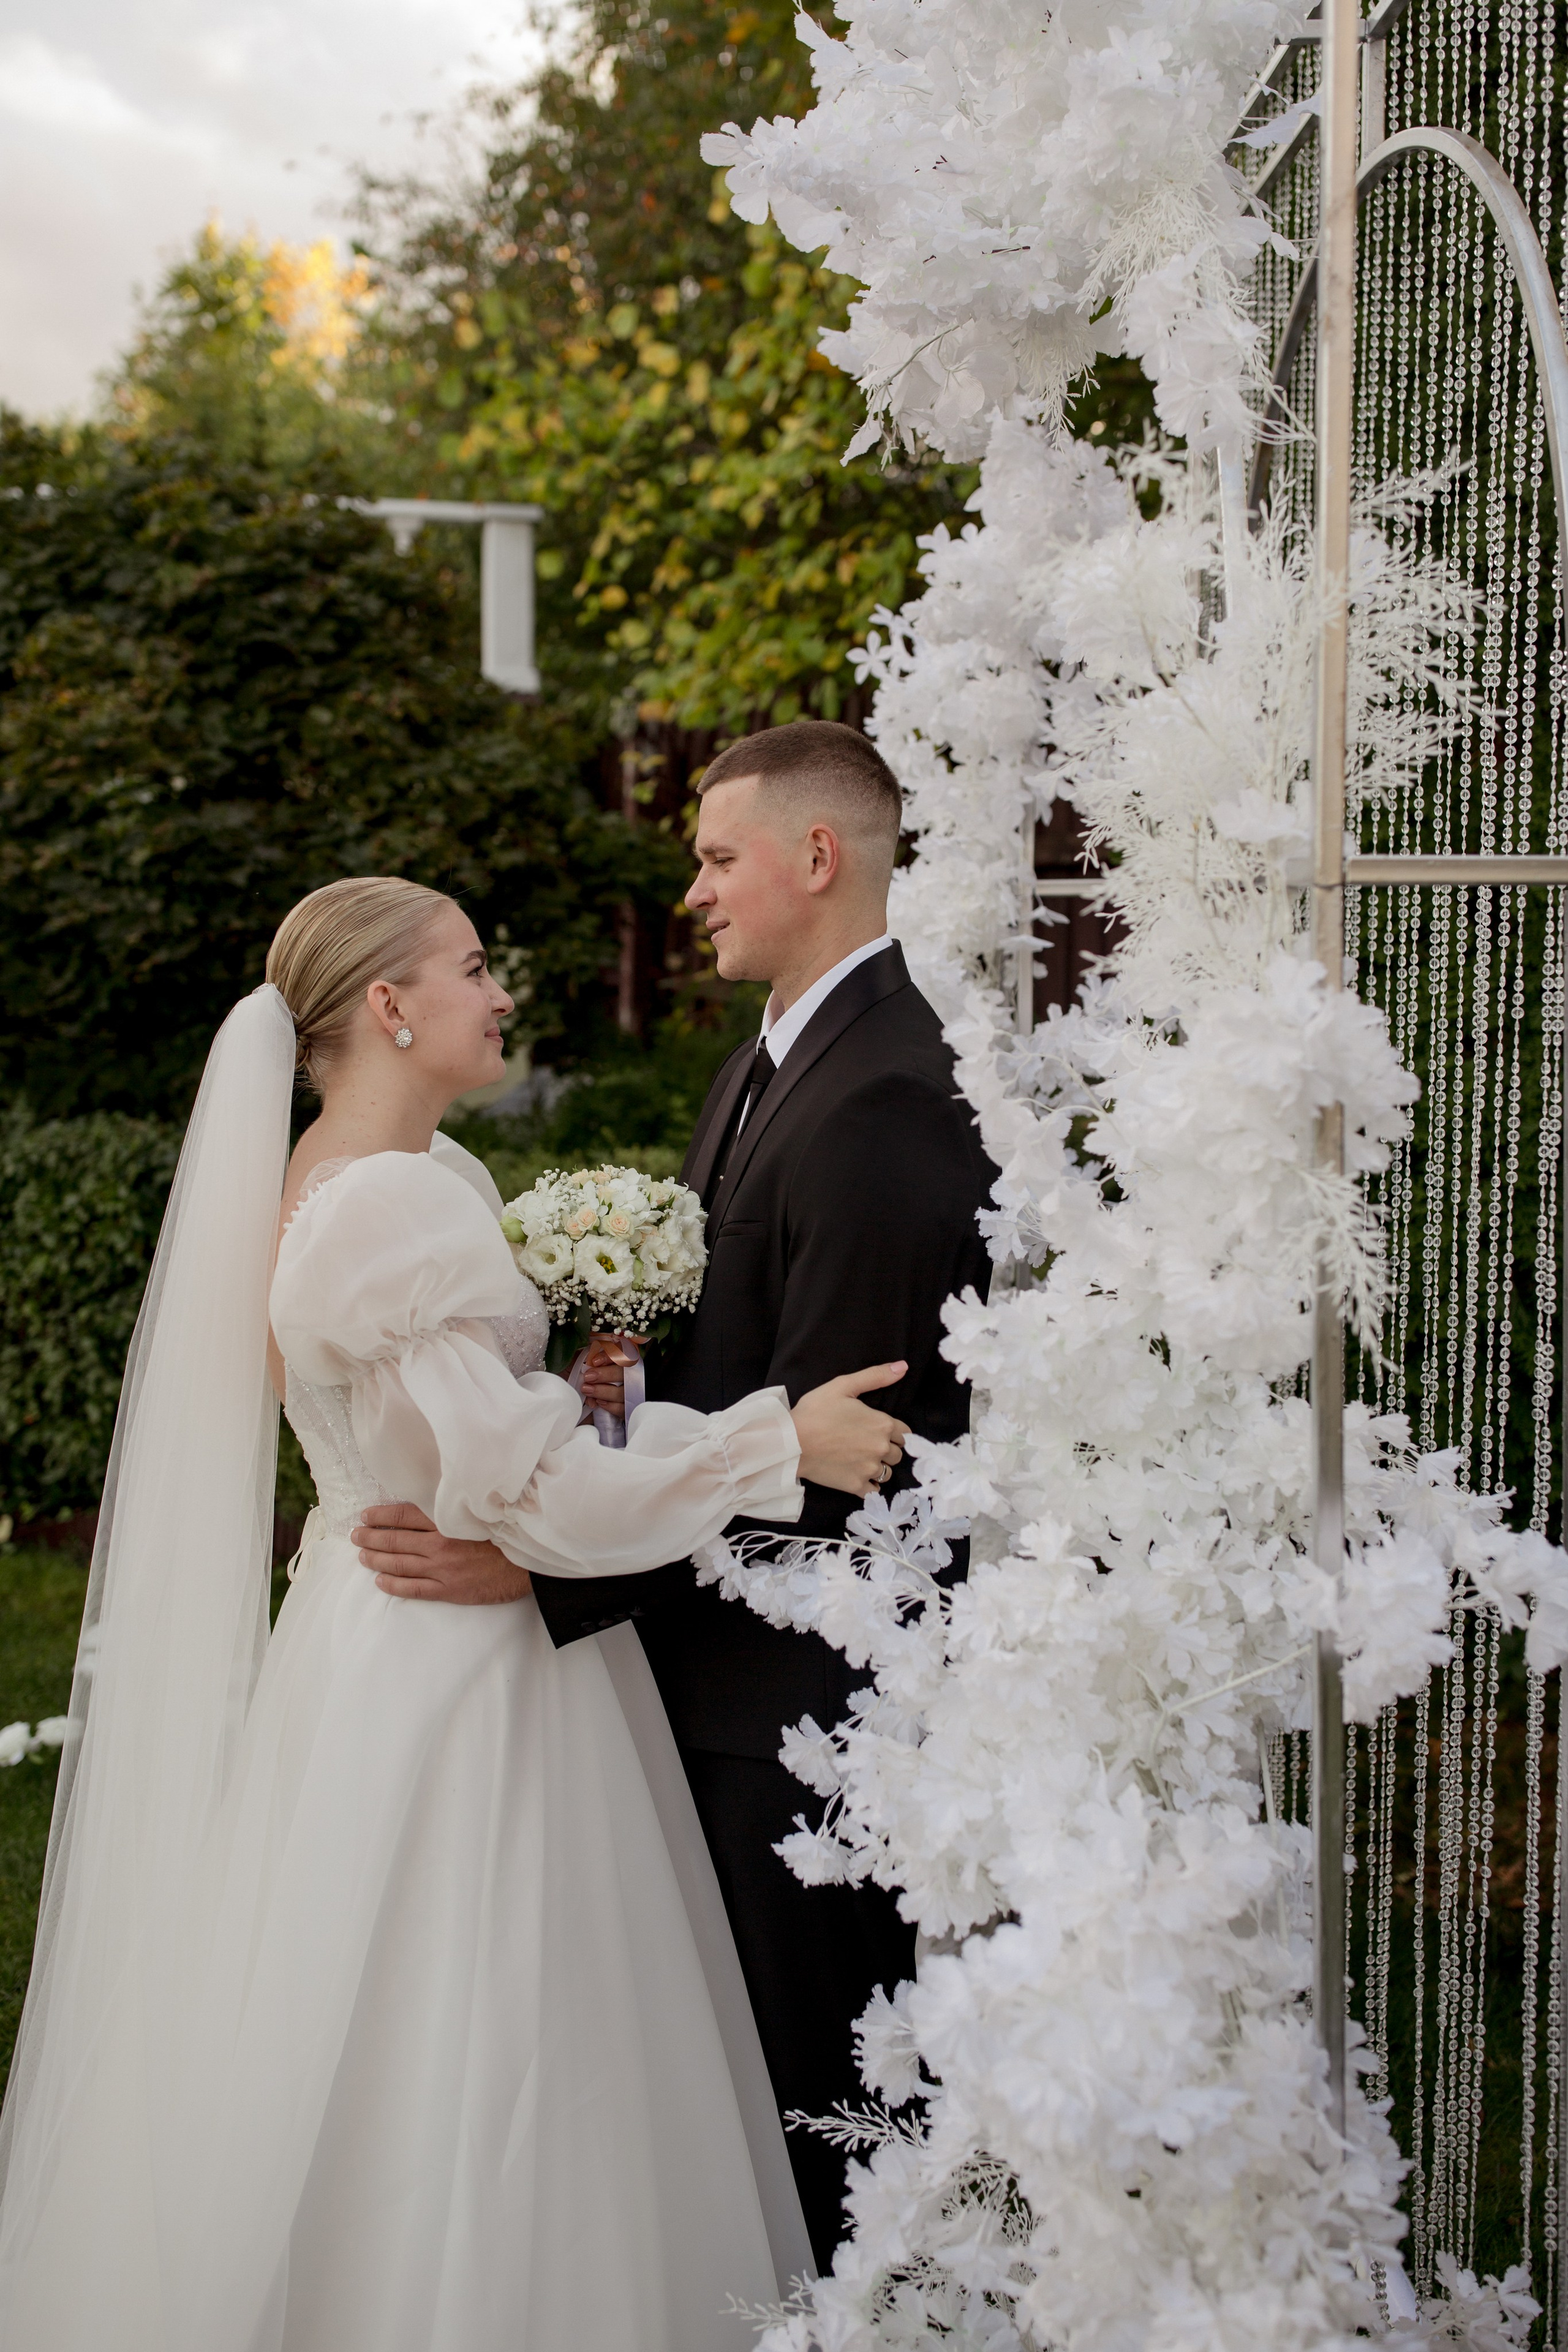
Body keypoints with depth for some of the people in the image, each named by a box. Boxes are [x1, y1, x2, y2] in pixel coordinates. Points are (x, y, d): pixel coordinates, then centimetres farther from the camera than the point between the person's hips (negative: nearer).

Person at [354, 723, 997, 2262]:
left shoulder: (887, 1101, -23)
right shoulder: (765, 1061, 11)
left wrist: (540, 1566, -26)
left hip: (812, 1682, -10)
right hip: (730, 1656, 10)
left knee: (813, 2074, 5)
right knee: (750, 2044, 20)